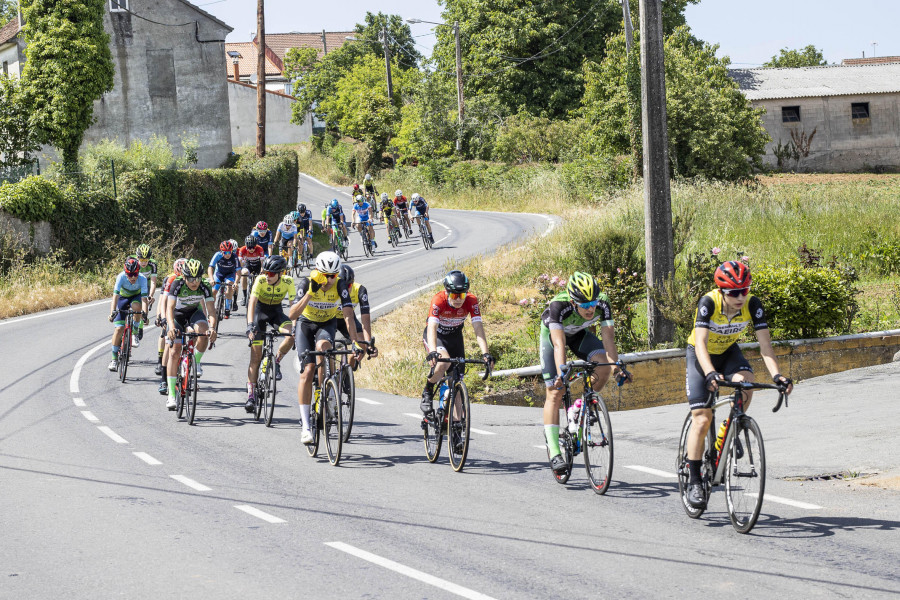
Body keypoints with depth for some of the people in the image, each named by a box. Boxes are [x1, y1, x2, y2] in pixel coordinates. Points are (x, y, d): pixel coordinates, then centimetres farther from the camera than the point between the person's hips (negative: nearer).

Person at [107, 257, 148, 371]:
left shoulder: (142, 279, -32)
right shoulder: (121, 277, -32)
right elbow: (115, 295, -37)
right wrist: (112, 312, -49)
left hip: (136, 296, 0)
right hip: (123, 297, 0)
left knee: (136, 306, -37)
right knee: (119, 328, -12)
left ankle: (135, 334, -15)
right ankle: (114, 359, -2)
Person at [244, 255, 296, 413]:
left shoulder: (288, 282, -22)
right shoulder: (260, 280, -26)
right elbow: (252, 303, -34)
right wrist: (250, 325, -47)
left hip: (276, 311, 1)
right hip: (259, 311, -1)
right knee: (256, 357, -7)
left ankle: (276, 362, -6)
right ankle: (251, 396, -4)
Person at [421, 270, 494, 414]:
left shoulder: (471, 301, -26)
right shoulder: (438, 300, -33)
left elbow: (478, 328, -32)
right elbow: (432, 328, -43)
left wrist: (485, 353, -45)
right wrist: (433, 352, -59)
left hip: (455, 336, 3)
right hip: (436, 335, -3)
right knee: (444, 362, -33)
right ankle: (427, 393, -10)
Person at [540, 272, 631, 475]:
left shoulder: (602, 304, -31)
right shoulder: (559, 306, -41)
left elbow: (608, 338, -33)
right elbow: (559, 344, -49)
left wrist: (616, 366, -47)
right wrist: (561, 373, -61)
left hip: (580, 334, 3)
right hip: (553, 333, -3)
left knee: (603, 365, -25)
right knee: (555, 392, -10)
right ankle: (554, 452, -9)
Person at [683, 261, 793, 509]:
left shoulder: (752, 305, -23)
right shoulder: (708, 303, -32)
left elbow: (765, 344, -27)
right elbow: (701, 344, -40)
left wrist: (776, 375, -43)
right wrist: (710, 374, -57)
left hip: (728, 352, 3)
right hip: (700, 355, -3)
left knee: (745, 383, -30)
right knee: (702, 419, -12)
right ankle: (694, 481, -3)